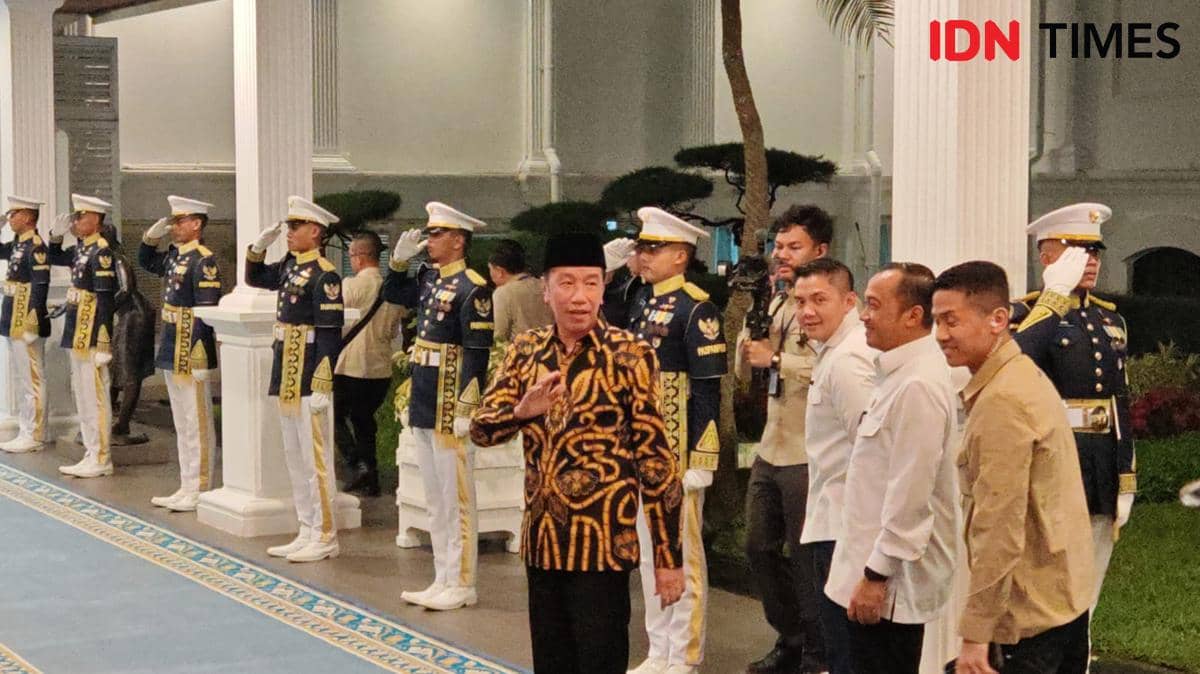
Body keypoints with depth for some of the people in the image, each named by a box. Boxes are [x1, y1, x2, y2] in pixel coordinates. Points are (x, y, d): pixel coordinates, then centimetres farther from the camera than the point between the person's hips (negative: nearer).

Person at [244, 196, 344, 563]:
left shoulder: (324, 275, -15)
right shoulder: (289, 265, 10)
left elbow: (330, 334, -18)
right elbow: (255, 278, 28)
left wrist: (322, 387, -20)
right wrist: (260, 245, 11)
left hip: (309, 380, -9)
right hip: (286, 378, 9)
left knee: (316, 459, -3)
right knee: (295, 459, 14)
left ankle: (324, 538, 4)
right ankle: (308, 533, 22)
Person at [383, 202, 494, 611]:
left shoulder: (472, 289, -15)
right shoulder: (430, 279, 10)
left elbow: (478, 354, -18)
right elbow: (392, 295, 28)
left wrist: (466, 408, -21)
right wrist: (400, 259, 13)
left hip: (450, 405, -9)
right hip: (424, 404, 9)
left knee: (456, 498, -1)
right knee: (435, 499, 14)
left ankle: (462, 585, 5)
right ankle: (443, 580, 21)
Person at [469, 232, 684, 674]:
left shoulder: (630, 356, -8)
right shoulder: (525, 351, 5)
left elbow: (655, 457, -8)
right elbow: (480, 430, 0)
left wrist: (668, 557, -10)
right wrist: (523, 411, -23)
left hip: (604, 543, -5)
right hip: (541, 540, 5)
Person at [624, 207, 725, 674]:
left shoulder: (696, 309, -13)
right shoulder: (642, 306, 12)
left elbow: (708, 391, -16)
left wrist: (701, 461, -19)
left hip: (677, 455, -8)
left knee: (682, 553, 1)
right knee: (648, 553, 14)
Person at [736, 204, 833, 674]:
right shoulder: (776, 304, 13)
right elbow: (743, 370, 12)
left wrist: (776, 360, -20)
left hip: (807, 455, -8)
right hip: (770, 450, 8)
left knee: (805, 557, 1)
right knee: (759, 548, 15)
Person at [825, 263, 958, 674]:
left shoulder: (918, 385, -21)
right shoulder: (898, 373, 12)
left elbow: (910, 496, -24)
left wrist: (877, 575, -19)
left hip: (890, 582, -10)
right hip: (871, 567, 10)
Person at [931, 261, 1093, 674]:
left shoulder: (1001, 401, -20)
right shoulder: (1024, 374, 10)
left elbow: (1000, 531, -23)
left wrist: (975, 632, -20)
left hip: (1029, 616, -10)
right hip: (1066, 599, 10)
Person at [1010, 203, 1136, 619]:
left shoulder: (1110, 320, 15)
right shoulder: (1024, 314, -5)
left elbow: (1121, 406, 18)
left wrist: (1126, 482, 13)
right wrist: (1055, 297, -22)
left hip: (1101, 476, 7)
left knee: (1085, 599, 12)